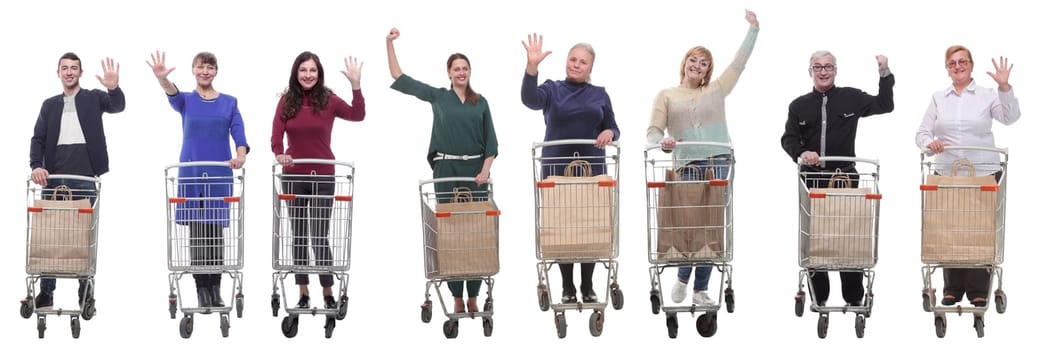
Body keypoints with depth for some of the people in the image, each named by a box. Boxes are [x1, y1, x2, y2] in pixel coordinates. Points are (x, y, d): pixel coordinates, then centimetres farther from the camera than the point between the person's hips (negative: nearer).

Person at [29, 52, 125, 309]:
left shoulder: (94, 98, 7)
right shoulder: (49, 105, 14)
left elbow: (118, 106, -13)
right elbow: (38, 139, 7)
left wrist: (114, 88, -35)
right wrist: (36, 166, -11)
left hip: (84, 178, -2)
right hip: (53, 179, 2)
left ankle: (86, 289, 10)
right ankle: (46, 291, 7)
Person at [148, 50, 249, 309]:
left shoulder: (229, 102, 7)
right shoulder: (186, 101, 5)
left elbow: (239, 133, -5)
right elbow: (173, 94, -19)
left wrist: (240, 156, -27)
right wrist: (161, 78, -42)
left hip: (220, 174, 1)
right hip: (191, 173, 0)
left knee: (216, 232, 1)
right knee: (197, 232, -1)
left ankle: (215, 290, 9)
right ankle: (202, 291, 5)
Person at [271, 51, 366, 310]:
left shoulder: (328, 100, -5)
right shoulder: (287, 101, -1)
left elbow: (358, 116, -19)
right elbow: (276, 135, -9)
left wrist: (356, 86, -28)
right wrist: (279, 154, -29)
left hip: (323, 177, -2)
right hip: (293, 177, 2)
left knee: (319, 237, -3)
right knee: (298, 236, 9)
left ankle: (328, 293, 9)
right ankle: (303, 294, 18)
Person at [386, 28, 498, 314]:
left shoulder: (480, 102, 9)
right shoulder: (437, 97, 6)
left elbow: (491, 140, 6)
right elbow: (399, 78, 5)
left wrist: (485, 170, -8)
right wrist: (390, 43, 0)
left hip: (475, 170, 1)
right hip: (446, 169, -1)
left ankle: (473, 296, 4)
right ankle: (457, 297, 3)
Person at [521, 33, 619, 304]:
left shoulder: (600, 95, 9)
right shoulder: (552, 90, 3)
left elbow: (612, 130, 6)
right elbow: (530, 99, -18)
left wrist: (609, 133, -19)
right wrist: (532, 66, -33)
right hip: (557, 167, -1)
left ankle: (588, 287, 13)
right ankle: (568, 288, 10)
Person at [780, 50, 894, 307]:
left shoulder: (851, 98, 6)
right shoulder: (799, 105, 8)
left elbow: (884, 105, 11)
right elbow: (788, 138, 4)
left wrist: (885, 74, 1)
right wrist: (801, 152, -17)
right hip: (812, 178, 1)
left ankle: (854, 296, 7)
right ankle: (818, 295, 15)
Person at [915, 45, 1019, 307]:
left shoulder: (987, 96, 4)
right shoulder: (938, 99, 11)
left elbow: (1010, 117, -11)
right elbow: (922, 133, 8)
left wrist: (1004, 87, -22)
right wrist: (930, 143, -15)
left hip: (983, 173, -2)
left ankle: (978, 291, 4)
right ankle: (953, 289, 11)